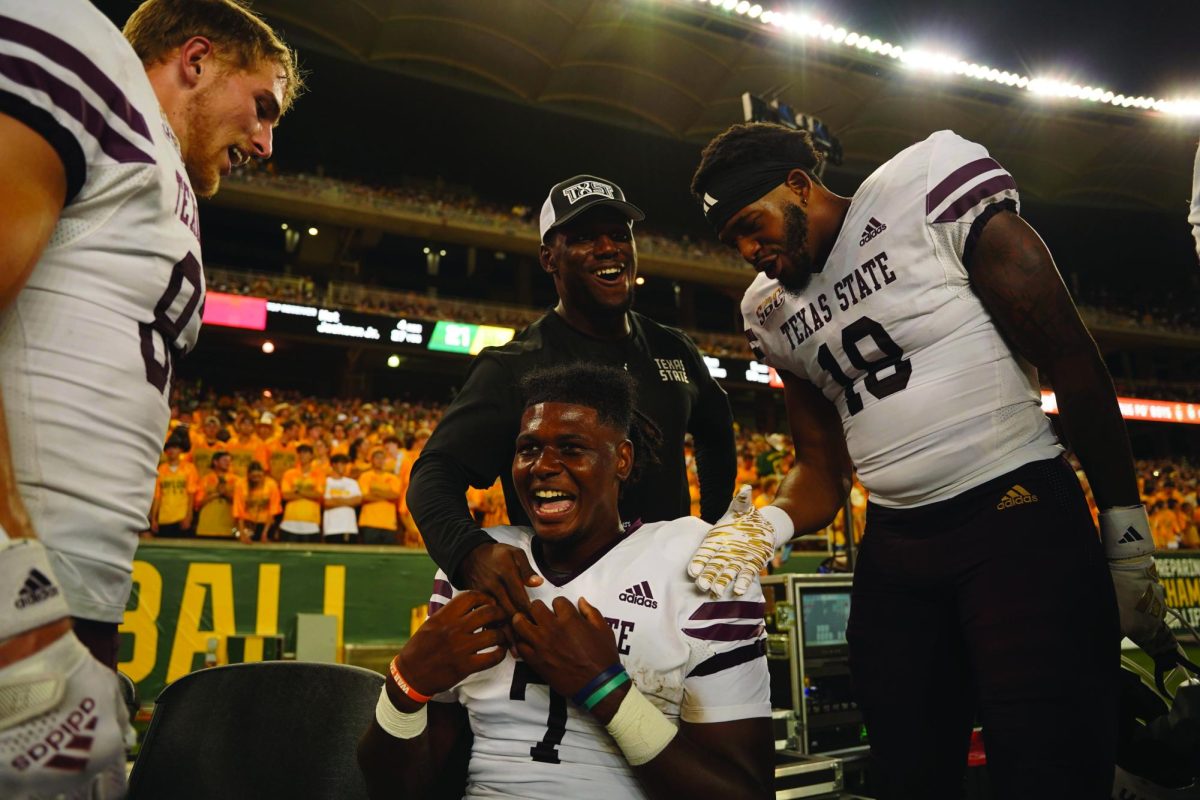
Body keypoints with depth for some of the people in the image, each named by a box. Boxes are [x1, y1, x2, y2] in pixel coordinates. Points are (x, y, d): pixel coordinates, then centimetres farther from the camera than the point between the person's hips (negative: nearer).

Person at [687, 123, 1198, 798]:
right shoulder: (772, 313, 9)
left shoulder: (930, 185, -7)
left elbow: (1071, 358, -6)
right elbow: (823, 475, 11)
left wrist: (1126, 530, -4)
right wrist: (765, 527, -10)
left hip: (1021, 519, -5)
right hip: (894, 548, 5)